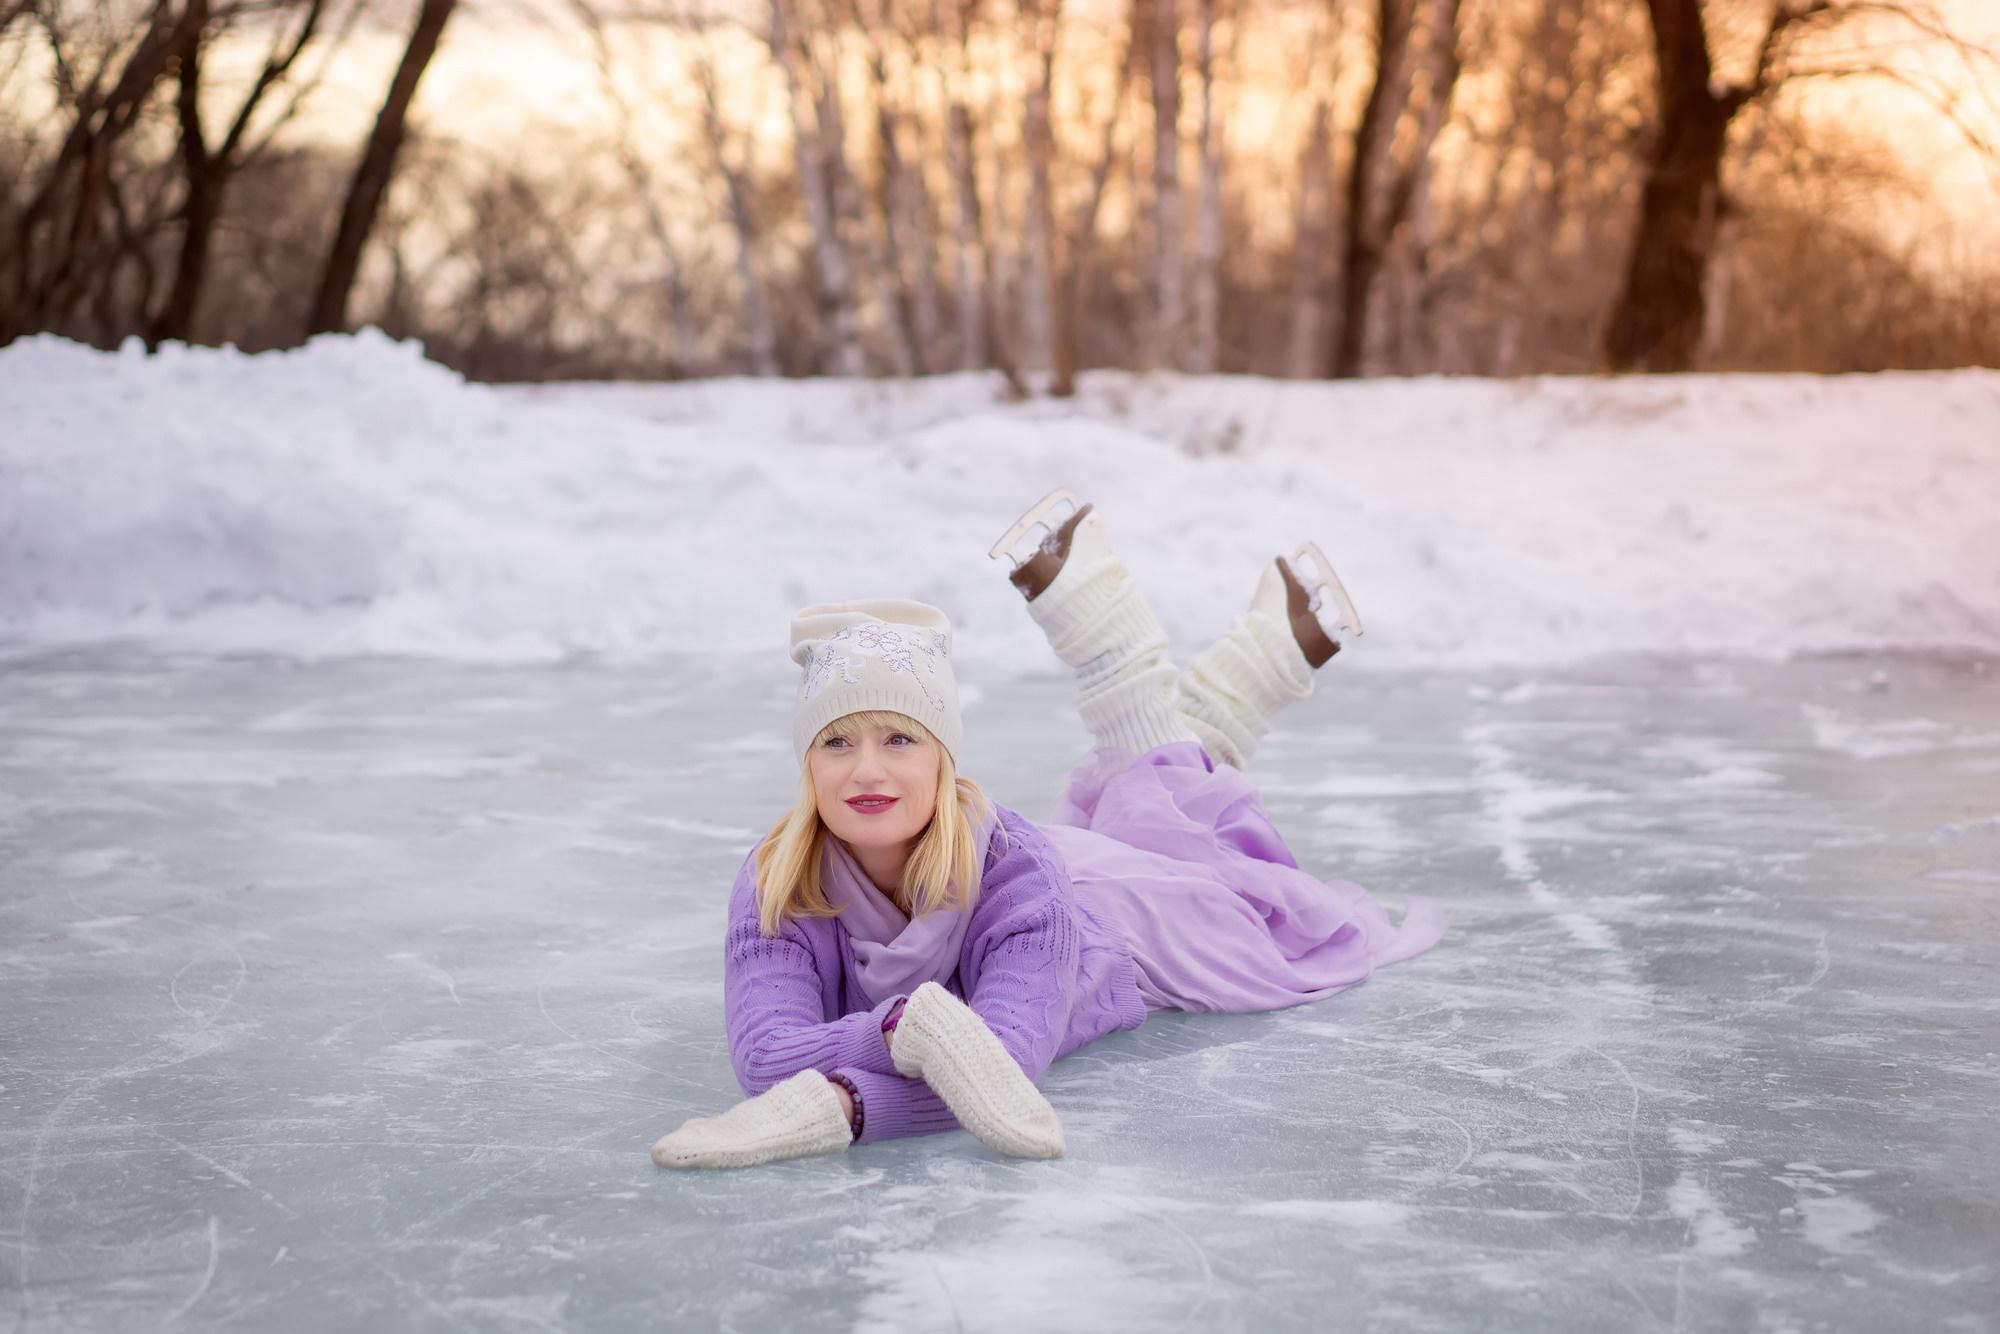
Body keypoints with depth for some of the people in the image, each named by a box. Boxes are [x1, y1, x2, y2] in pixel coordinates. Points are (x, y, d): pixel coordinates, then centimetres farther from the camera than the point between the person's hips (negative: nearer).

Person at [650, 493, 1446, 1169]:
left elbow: (1005, 1059, -58)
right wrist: (911, 1027, -69)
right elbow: (764, 1054, -51)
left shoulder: (1010, 867, -47)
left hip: (1122, 917, -3)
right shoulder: (776, 886, -38)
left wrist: (829, 1109, -74)